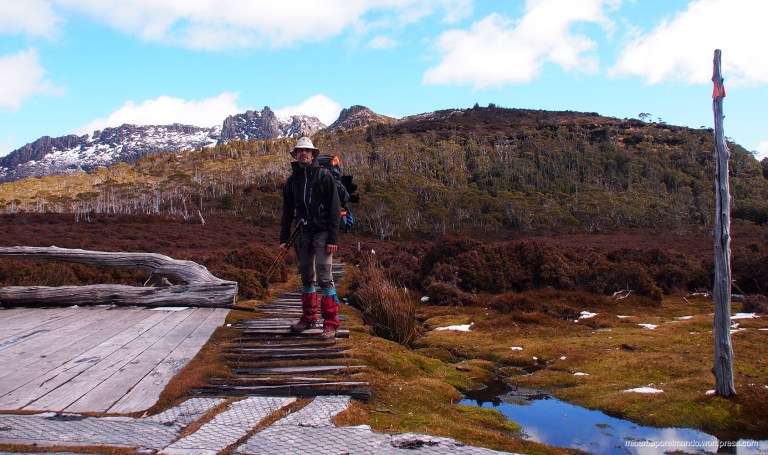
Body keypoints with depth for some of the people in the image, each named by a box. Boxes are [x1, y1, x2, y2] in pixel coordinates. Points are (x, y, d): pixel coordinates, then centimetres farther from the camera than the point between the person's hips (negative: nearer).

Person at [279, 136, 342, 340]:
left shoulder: (324, 176, -3)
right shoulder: (292, 181, 12)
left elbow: (334, 208, -7)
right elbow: (287, 212, 16)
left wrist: (333, 238, -14)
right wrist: (284, 239, 10)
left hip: (321, 233, -5)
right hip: (302, 234, 5)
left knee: (324, 277, -9)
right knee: (307, 277, 12)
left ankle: (331, 324, -6)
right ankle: (309, 318, 23)